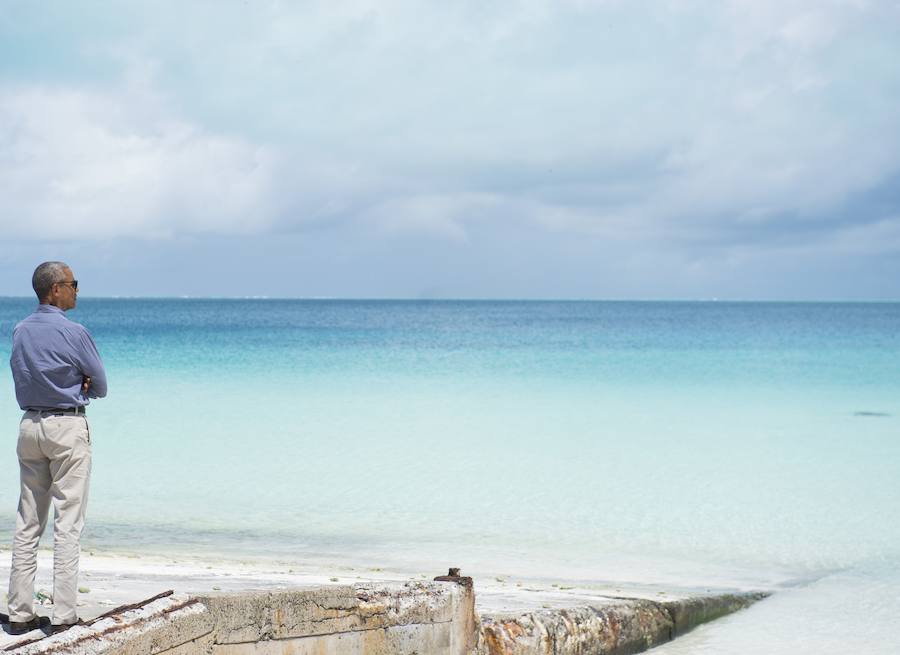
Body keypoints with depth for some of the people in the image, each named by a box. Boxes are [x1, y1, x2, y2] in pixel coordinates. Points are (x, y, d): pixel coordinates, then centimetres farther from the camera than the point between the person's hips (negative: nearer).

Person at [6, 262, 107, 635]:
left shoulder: (20, 332, 8)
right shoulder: (72, 333, -13)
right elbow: (100, 386, -4)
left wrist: (71, 386, 4)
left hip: (30, 425, 7)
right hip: (68, 426, -6)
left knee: (27, 523, 9)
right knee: (68, 523, -3)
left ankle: (20, 613, 9)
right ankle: (62, 616, -3)